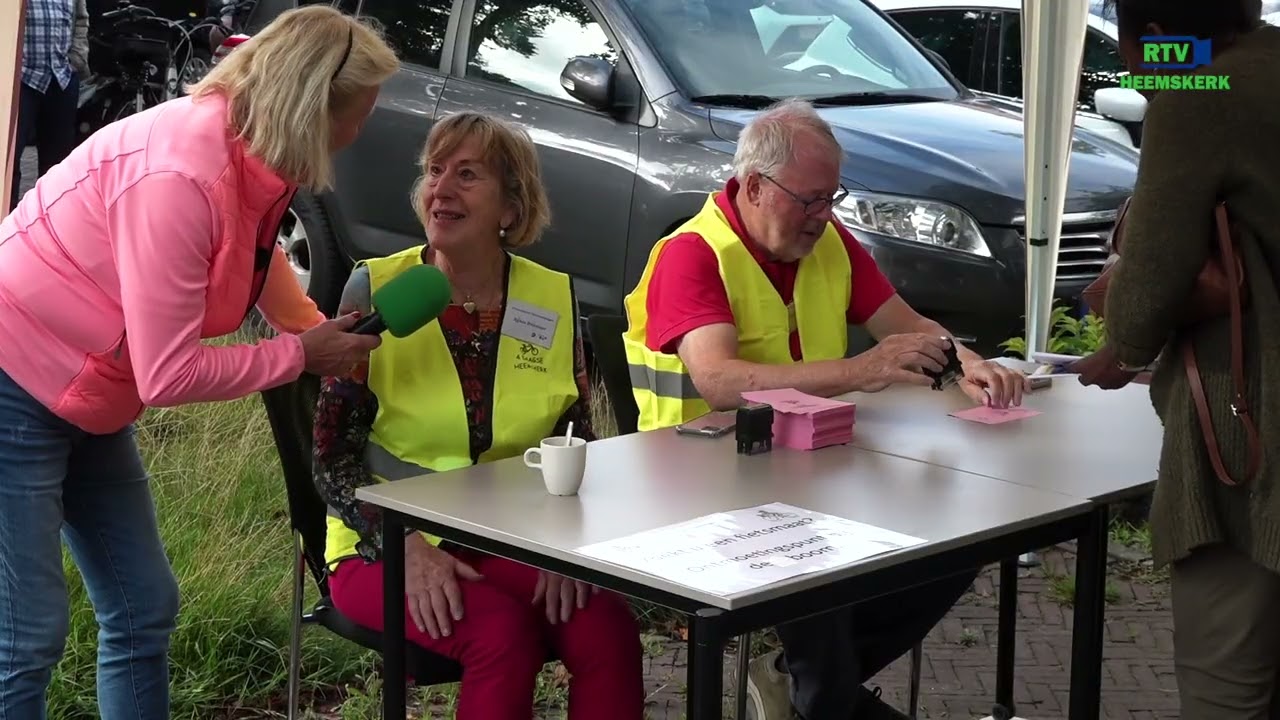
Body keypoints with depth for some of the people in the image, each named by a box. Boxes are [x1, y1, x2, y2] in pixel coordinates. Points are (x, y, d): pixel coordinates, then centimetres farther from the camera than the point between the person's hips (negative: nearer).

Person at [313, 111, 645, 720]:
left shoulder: (554, 300, 4)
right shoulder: (376, 289, -4)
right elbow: (334, 455, -6)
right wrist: (408, 549, -20)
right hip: (387, 547, -2)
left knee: (608, 628, -26)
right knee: (503, 632, -31)